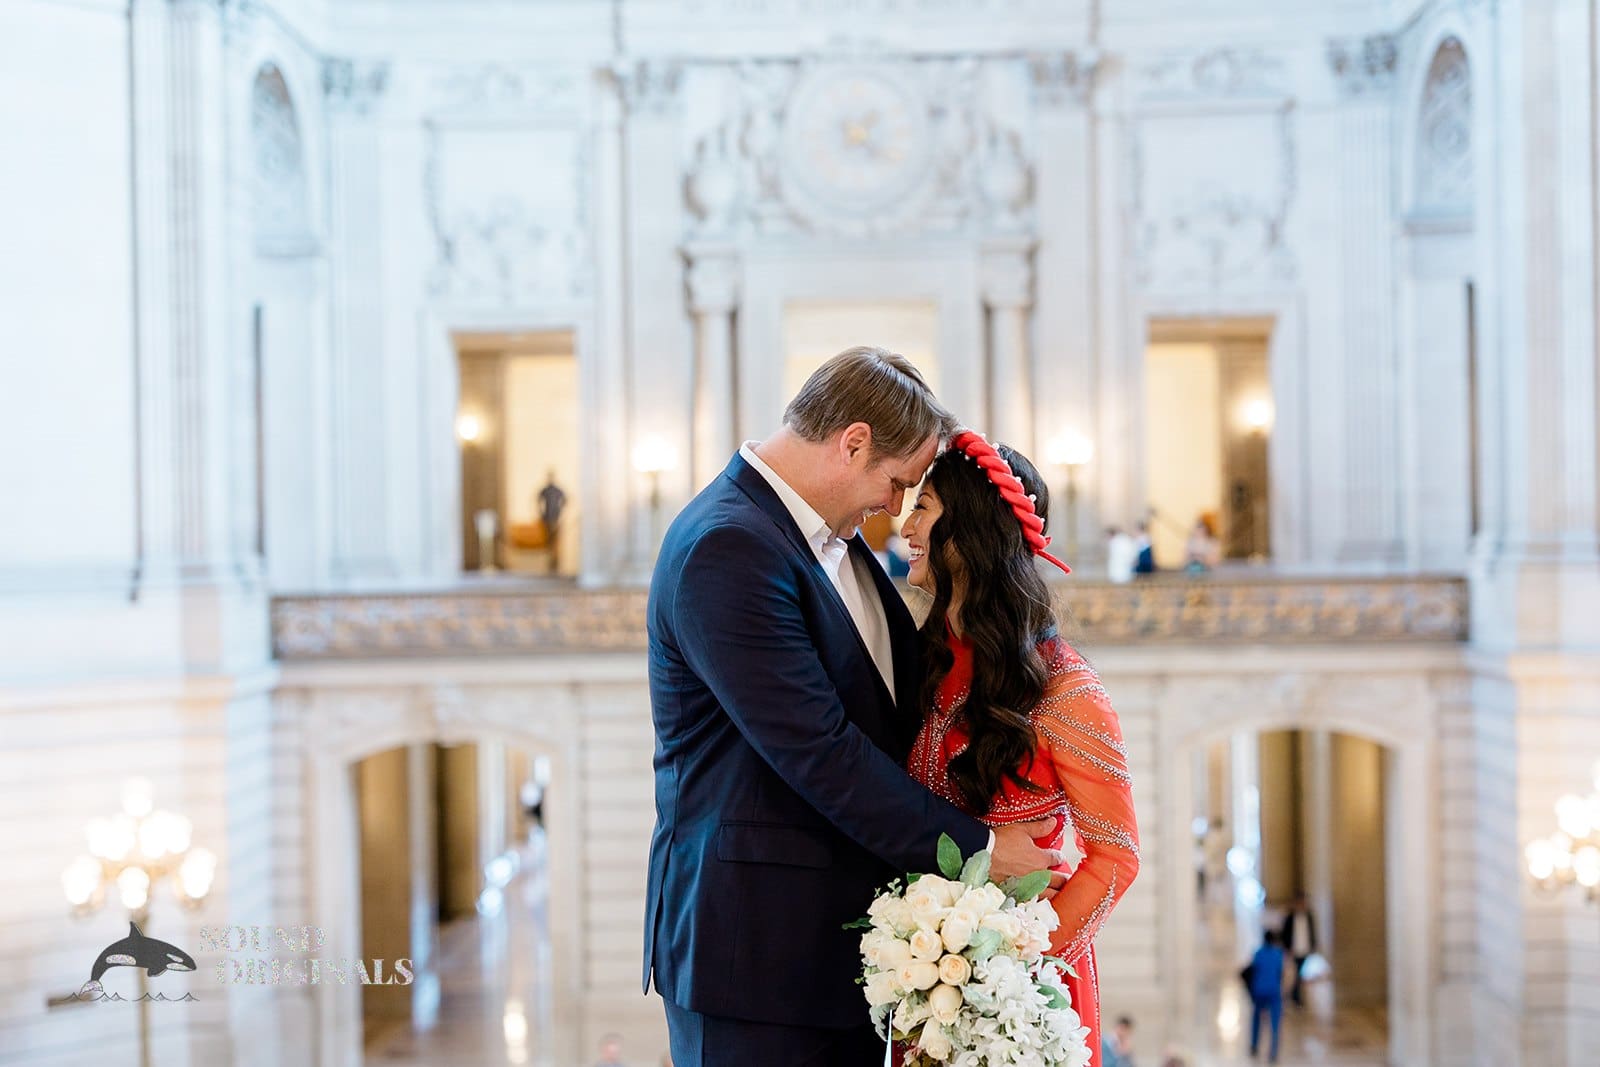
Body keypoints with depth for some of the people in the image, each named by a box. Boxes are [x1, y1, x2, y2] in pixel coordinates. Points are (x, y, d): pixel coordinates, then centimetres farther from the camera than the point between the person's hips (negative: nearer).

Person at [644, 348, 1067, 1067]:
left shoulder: (834, 538, 11)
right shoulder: (726, 548, -19)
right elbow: (818, 753, -22)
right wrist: (974, 846, -15)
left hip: (846, 934, 9)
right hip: (757, 949, -9)